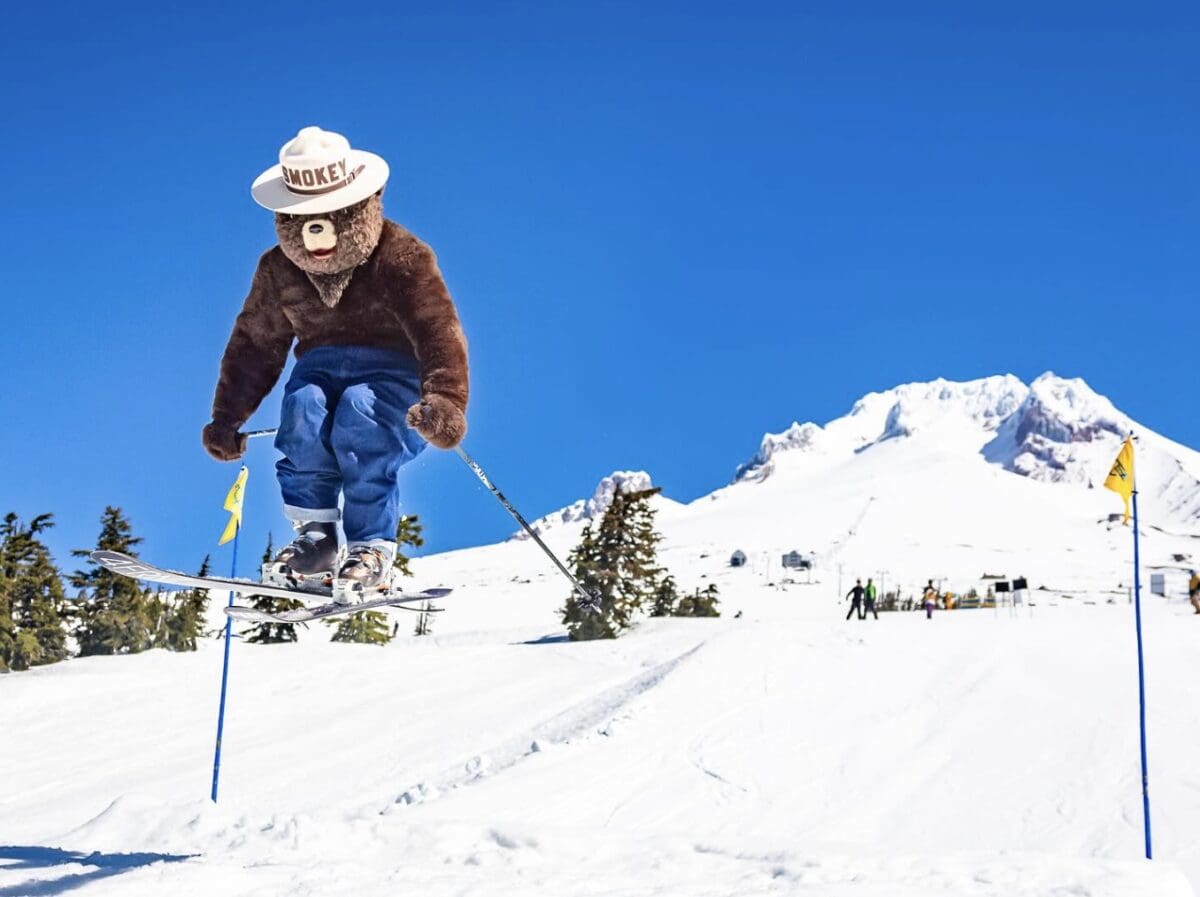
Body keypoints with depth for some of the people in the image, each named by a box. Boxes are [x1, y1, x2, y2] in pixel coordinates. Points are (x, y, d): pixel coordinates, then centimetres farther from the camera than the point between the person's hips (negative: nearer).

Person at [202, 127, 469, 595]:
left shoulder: (401, 257, -14)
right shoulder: (279, 270, 2)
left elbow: (439, 332, -24)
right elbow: (255, 344, 12)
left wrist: (445, 400, -41)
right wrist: (227, 419, 8)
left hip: (392, 367, -4)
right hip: (322, 363, 4)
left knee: (359, 412, -36)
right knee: (302, 404, -31)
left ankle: (371, 547, -26)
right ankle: (315, 534, -19)